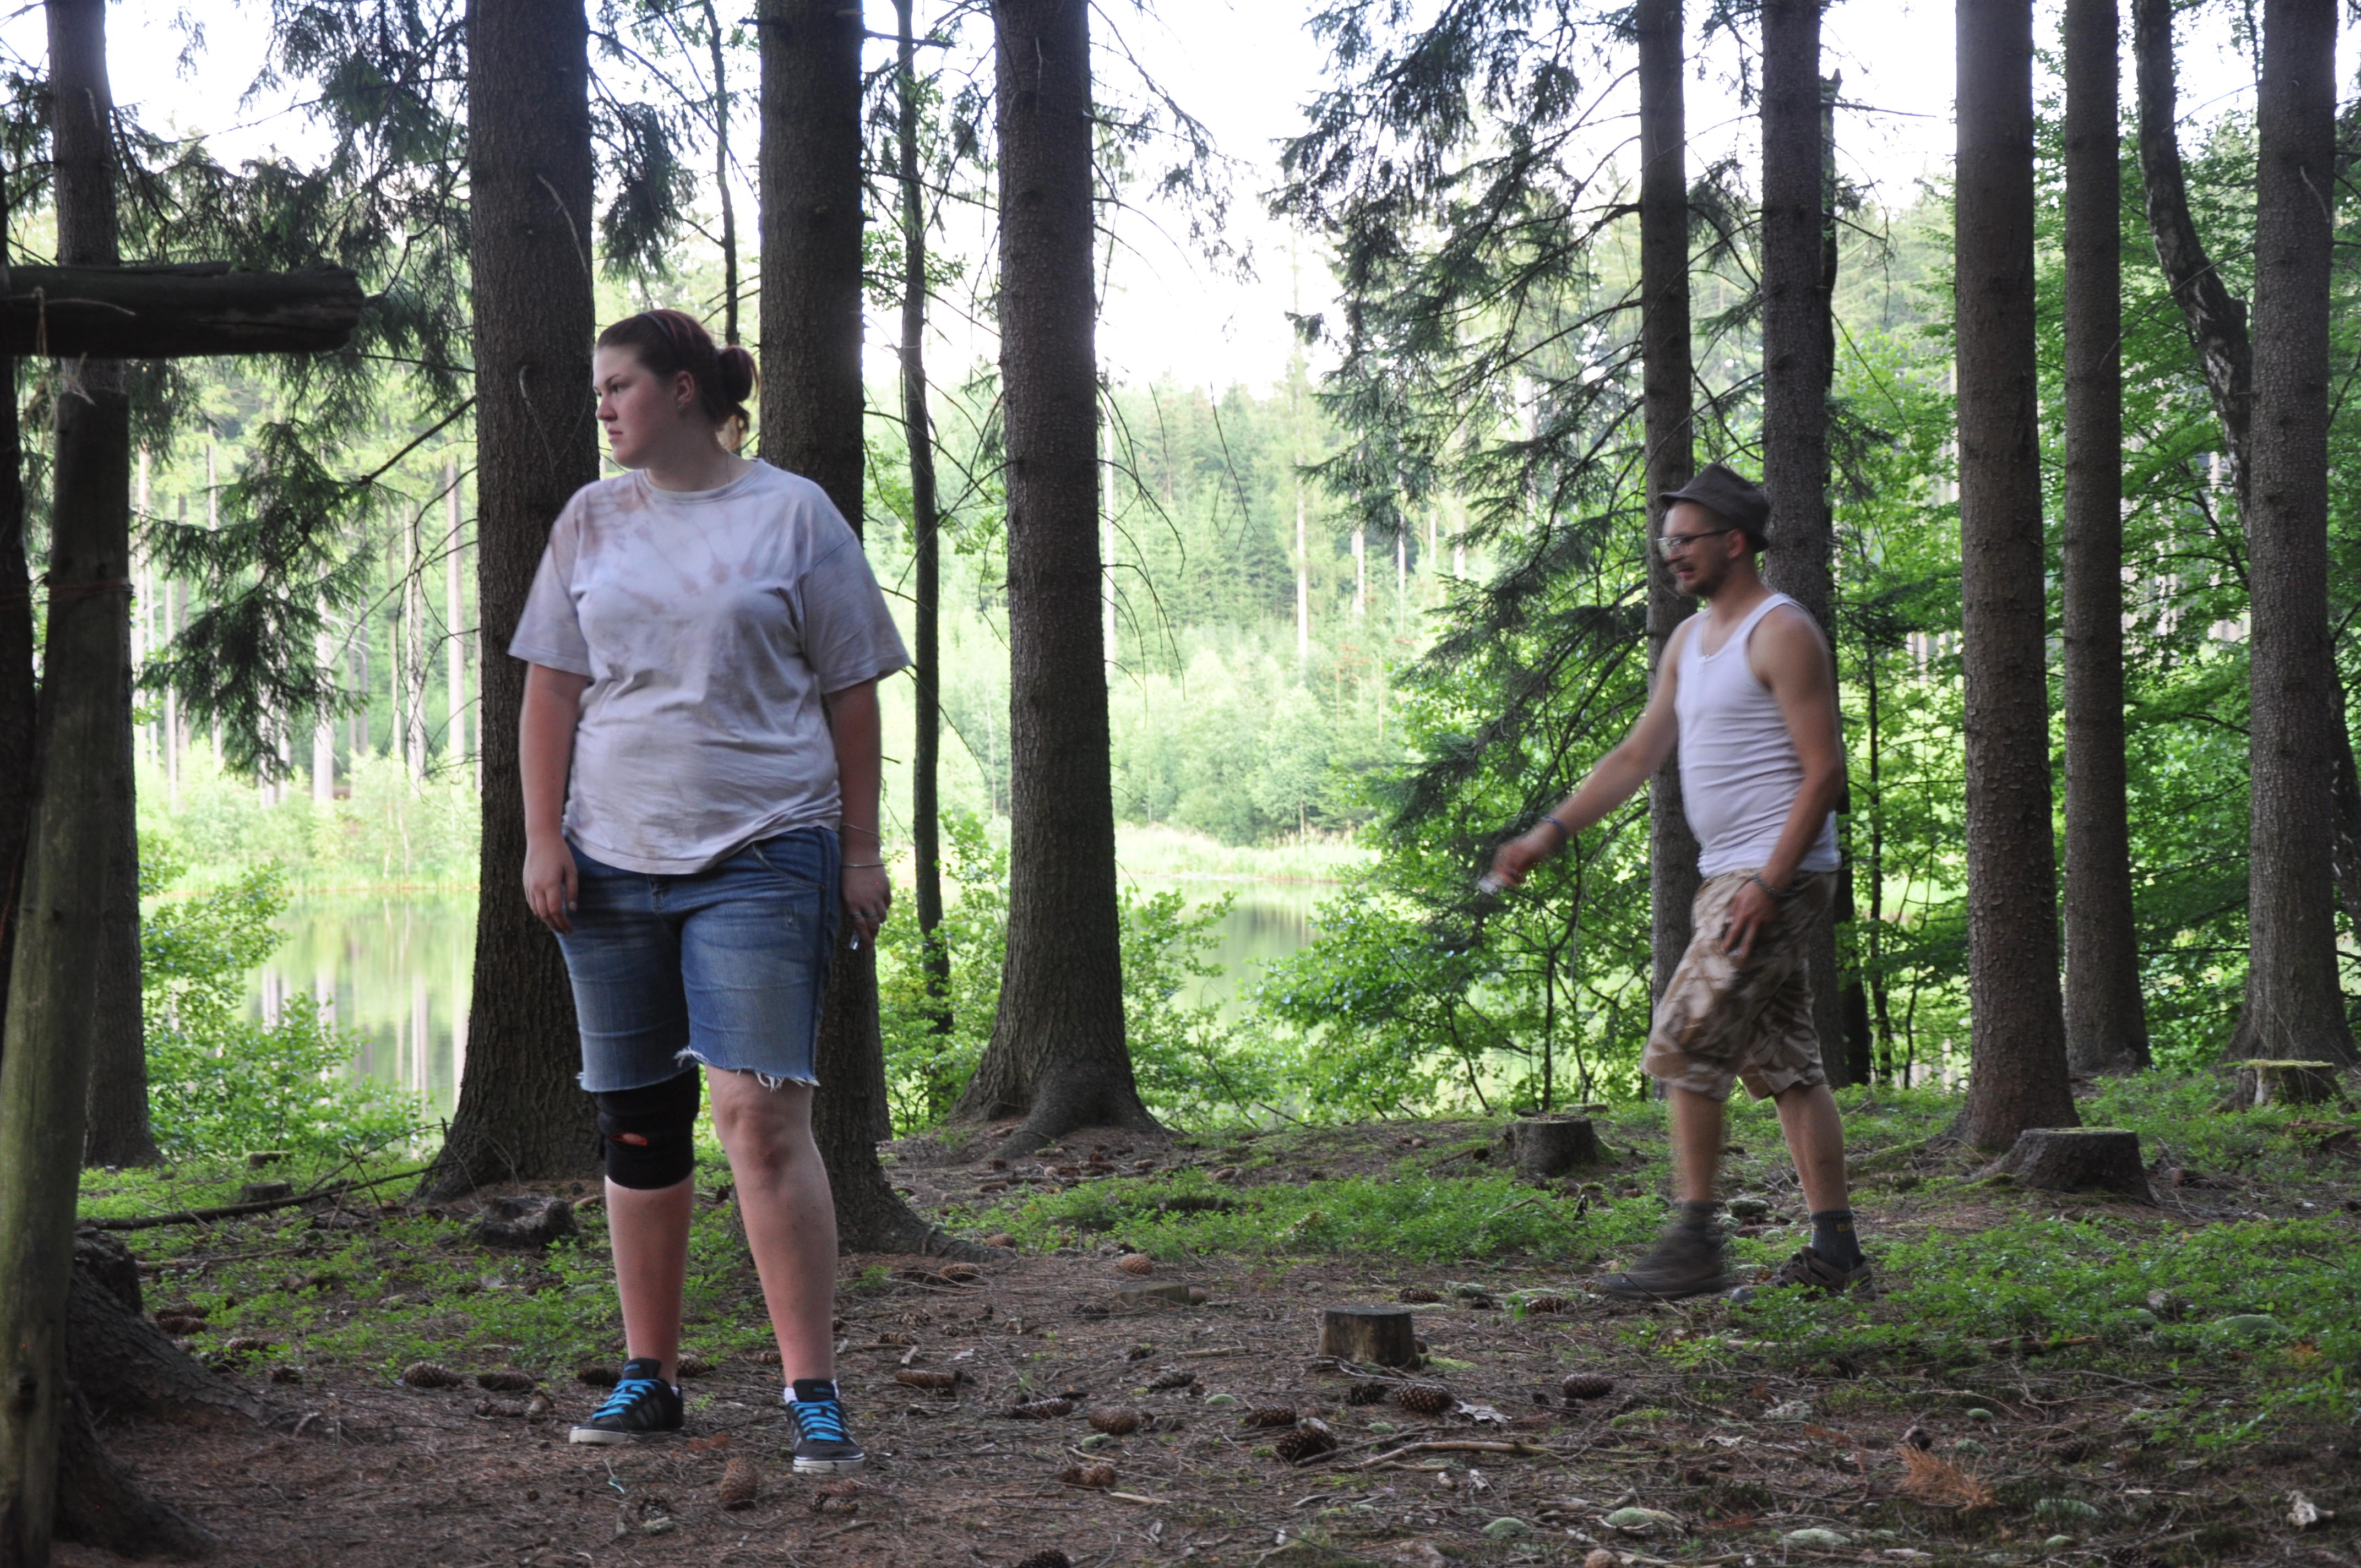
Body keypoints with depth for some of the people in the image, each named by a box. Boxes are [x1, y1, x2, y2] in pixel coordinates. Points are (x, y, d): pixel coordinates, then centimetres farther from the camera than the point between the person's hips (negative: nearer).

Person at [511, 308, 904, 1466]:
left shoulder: (791, 514, 2)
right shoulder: (592, 519, 11)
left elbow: (851, 692, 3)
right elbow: (551, 688, 11)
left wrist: (861, 849, 0)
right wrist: (542, 838, 2)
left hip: (760, 860, -4)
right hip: (613, 860, 4)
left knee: (762, 1113, -12)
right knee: (637, 1123, 9)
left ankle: (813, 1391, -6)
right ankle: (648, 1378, 20)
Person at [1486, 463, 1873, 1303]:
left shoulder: (1782, 634, -11)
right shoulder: (1690, 640, 17)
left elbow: (1825, 769, -16)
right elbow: (1636, 755, 19)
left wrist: (1768, 883, -22)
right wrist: (1550, 834, 10)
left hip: (1776, 877, -10)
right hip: (1727, 876, 10)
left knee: (1685, 1049, -13)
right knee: (1786, 1064, 9)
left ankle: (1695, 1247, -10)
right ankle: (1836, 1250, 11)